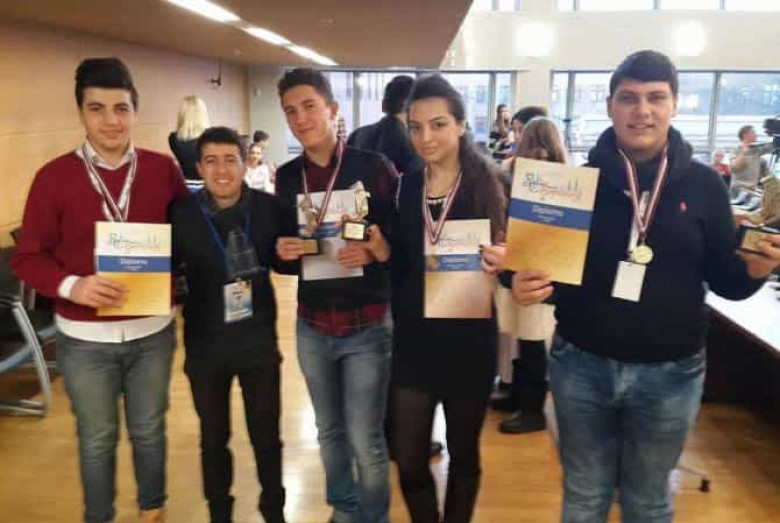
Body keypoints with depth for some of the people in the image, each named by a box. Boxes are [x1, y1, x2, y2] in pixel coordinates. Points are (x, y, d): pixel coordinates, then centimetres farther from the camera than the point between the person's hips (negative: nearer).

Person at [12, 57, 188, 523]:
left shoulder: (163, 169, -3)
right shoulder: (54, 176, -8)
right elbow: (28, 257, -5)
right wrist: (71, 286, -23)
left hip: (153, 331, 2)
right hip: (85, 339, -1)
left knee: (149, 430, 19)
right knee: (97, 439, 15)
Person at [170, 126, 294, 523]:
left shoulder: (268, 207, -8)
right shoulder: (181, 213, -9)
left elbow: (283, 264, 4)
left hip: (259, 341, 0)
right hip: (205, 345, 0)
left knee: (266, 435, 13)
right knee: (213, 438, 17)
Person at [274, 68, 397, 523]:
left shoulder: (374, 166, -9)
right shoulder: (287, 177, 5)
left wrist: (378, 250, -26)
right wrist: (283, 251, -8)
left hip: (368, 327, -4)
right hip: (312, 326, 5)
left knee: (366, 440, 2)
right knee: (330, 431, 19)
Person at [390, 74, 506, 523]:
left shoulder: (490, 184, -7)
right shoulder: (406, 186, 2)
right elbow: (399, 264, 10)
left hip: (468, 342, -2)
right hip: (413, 341, 3)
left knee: (463, 455, 16)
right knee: (409, 462, 9)